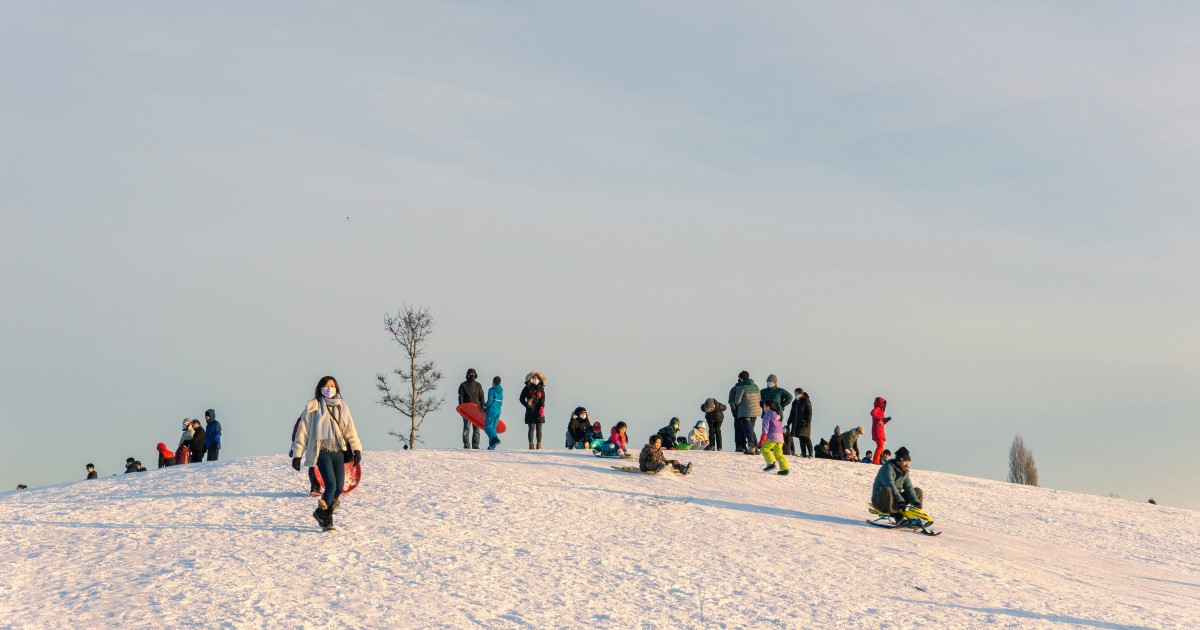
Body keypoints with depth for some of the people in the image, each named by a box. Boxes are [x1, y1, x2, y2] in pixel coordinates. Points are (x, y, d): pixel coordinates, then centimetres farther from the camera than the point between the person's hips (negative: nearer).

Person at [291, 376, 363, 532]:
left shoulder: (342, 406, 14)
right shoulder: (313, 406, 3)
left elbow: (350, 429, 10)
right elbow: (303, 431, 4)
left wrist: (356, 449, -2)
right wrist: (297, 454, 1)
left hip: (338, 451, 4)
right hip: (322, 451, -4)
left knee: (339, 488, -1)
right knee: (331, 485, -17)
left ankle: (323, 514, 21)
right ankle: (323, 513, 4)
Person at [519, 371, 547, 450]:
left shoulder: (541, 388, 6)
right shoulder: (527, 388, 3)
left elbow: (542, 399, -4)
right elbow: (521, 398, 8)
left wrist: (542, 408, -20)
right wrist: (527, 405, -5)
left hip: (539, 411, 2)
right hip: (531, 411, -2)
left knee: (539, 428, 3)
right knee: (531, 428, -1)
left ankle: (539, 444, 5)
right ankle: (531, 445, 2)